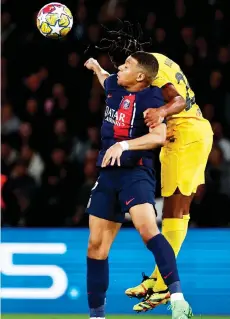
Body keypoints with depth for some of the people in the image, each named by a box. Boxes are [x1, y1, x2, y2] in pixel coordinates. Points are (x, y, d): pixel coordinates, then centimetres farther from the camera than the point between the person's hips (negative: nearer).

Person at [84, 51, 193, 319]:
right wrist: (95, 67, 56)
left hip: (135, 172, -8)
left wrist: (123, 145, -34)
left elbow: (159, 136, -26)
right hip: (108, 174, 8)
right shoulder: (114, 86, 9)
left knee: (147, 229, -31)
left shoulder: (149, 97, -12)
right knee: (96, 245, 7)